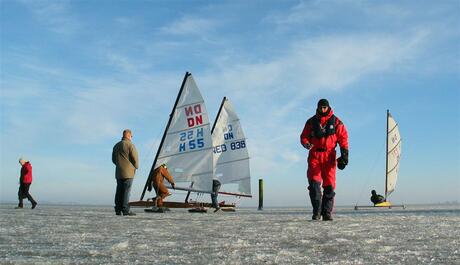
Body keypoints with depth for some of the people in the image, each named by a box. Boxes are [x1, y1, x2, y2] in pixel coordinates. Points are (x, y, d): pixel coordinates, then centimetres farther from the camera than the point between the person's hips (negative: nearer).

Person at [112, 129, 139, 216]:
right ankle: (126, 210, -7)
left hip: (118, 172, 7)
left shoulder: (116, 145, 14)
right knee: (126, 191, -6)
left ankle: (118, 210, 6)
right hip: (128, 172, -7)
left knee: (119, 191, 7)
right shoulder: (130, 145, -9)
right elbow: (134, 158, -11)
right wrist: (136, 167, 6)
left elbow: (114, 159, 18)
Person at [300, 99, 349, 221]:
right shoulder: (311, 121, 9)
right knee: (314, 183, -12)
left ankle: (327, 213, 7)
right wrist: (306, 143, -13)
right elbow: (304, 136, 10)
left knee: (329, 186, -1)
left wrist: (344, 153, -6)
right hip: (314, 155, 0)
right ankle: (316, 212, -6)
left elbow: (343, 138, 4)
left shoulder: (336, 122, 6)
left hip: (329, 156, 0)